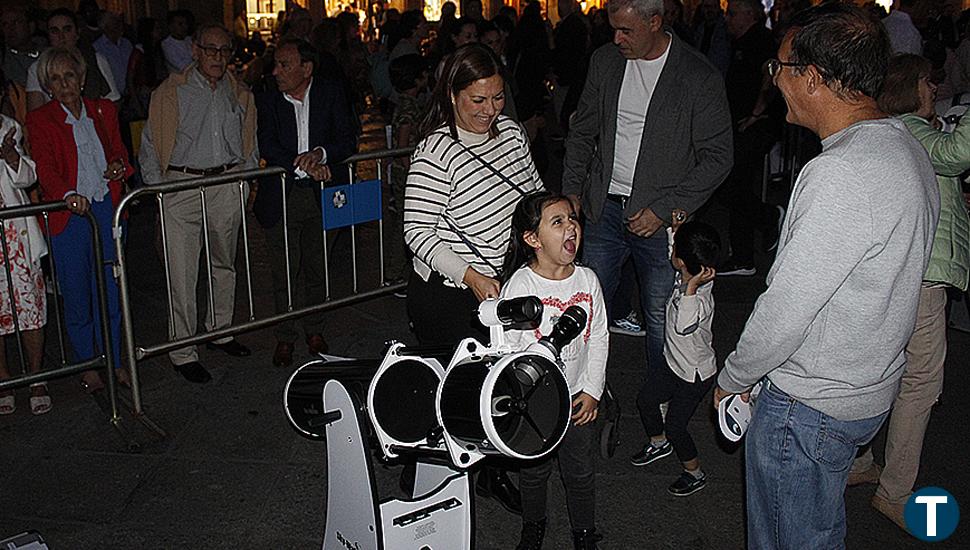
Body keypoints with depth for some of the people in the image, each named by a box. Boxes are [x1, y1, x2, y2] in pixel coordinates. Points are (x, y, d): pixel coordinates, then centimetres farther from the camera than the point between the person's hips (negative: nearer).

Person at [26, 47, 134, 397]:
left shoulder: (103, 111, 9)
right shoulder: (40, 120, -4)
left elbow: (119, 149, 20)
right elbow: (45, 167, -16)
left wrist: (120, 165, -4)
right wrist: (68, 194, -36)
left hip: (108, 209, 3)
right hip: (68, 215, -3)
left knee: (111, 290, 8)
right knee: (76, 295, 6)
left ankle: (114, 360, 23)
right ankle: (87, 365, 22)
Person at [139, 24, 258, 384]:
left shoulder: (239, 95, 11)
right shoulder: (171, 93, -1)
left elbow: (250, 144, 19)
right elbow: (150, 148, 3)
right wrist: (157, 189, -4)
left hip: (228, 188, 4)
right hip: (182, 188, -4)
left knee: (225, 264, 16)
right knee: (182, 274, -5)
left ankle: (220, 331, 34)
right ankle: (183, 352, 4)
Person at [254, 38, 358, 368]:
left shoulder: (332, 94, -2)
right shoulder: (267, 101, -2)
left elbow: (348, 141, -6)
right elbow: (267, 147, -11)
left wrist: (321, 154, -25)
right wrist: (302, 166, -25)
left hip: (320, 195, 1)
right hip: (282, 198, 0)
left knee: (317, 269, 12)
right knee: (283, 273, 4)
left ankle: (314, 331, 30)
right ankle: (284, 337, 20)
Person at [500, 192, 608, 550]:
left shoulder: (587, 280, -5)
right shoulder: (519, 285, -18)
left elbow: (600, 338, 3)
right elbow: (507, 347, -15)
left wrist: (592, 390, -1)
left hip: (579, 398, 3)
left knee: (581, 472, 15)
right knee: (534, 470, 17)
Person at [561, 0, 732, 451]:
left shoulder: (699, 77, -11)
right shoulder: (604, 62, 3)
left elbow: (717, 157, -9)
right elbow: (582, 130, 14)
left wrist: (664, 208, -15)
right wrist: (572, 189, 3)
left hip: (659, 218, -4)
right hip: (605, 209, 4)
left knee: (660, 319, 6)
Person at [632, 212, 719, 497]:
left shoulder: (700, 298, -35)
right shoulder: (687, 276, -11)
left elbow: (683, 326, -52)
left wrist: (691, 287, -51)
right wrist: (676, 227, -9)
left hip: (695, 375, -8)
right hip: (676, 365, 8)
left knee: (675, 426, 5)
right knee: (645, 400, 21)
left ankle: (695, 473, 29)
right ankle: (659, 443, 48)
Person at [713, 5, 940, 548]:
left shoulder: (841, 173, -30)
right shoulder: (906, 147, 3)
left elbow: (786, 305, -26)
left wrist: (732, 377, -8)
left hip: (808, 404, -9)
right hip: (871, 386, 9)